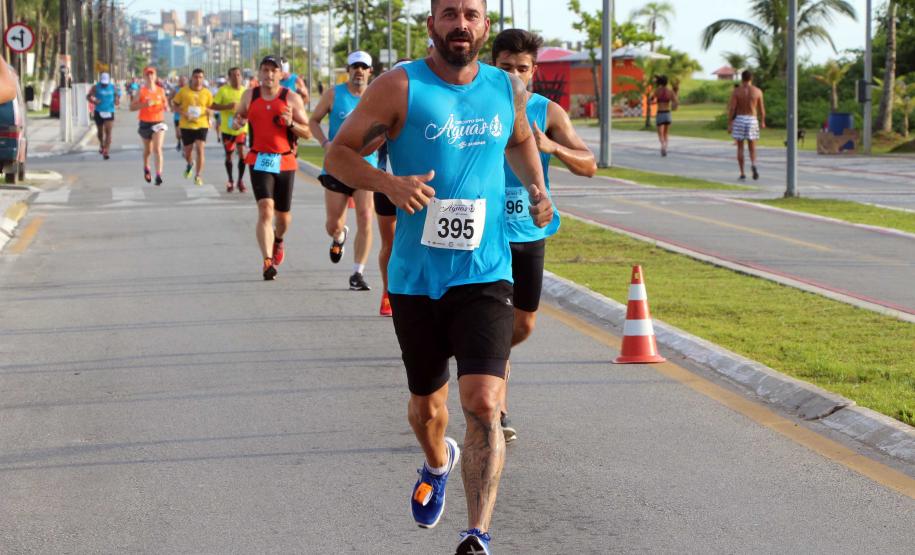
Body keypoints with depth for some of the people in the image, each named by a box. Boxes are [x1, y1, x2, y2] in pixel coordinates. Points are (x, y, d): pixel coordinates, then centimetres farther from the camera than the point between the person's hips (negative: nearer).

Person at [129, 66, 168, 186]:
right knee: (148, 150, 15)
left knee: (158, 149, -15)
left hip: (158, 122, 0)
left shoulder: (161, 91, 3)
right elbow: (132, 107, -8)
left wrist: (166, 106, -8)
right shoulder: (141, 91, -4)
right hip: (145, 123, 0)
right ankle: (146, 169, 44)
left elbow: (165, 105, 16)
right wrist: (145, 104, -22)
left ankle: (159, 175, -20)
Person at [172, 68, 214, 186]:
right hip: (186, 125, 1)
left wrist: (206, 111, -12)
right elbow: (175, 104, 4)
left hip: (202, 125, -1)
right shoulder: (183, 91, -2)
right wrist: (183, 113, -13)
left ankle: (198, 176, -6)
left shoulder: (207, 93, 1)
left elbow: (212, 108, 10)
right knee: (188, 151, 11)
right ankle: (190, 164, 47)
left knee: (200, 149, -13)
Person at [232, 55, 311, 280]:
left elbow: (307, 133, 0)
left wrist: (291, 124, -19)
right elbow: (239, 115, 23)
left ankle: (278, 240, 49)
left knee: (283, 214, 14)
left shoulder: (292, 98, -1)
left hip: (285, 162, 1)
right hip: (259, 161, -1)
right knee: (265, 210, -18)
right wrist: (237, 121, -1)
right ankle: (268, 262, -23)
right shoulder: (250, 95, 5)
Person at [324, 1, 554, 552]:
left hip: (485, 277, 0)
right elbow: (338, 153, -6)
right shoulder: (400, 88, -8)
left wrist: (537, 186, 9)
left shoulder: (509, 89, 4)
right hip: (416, 278, 0)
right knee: (426, 404, 18)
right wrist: (388, 182, -24)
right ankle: (438, 465, 53)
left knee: (483, 403, -17)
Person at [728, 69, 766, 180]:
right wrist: (763, 122, 18)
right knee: (752, 148, 8)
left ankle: (742, 173, 5)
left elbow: (731, 109, -10)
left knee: (740, 148, 8)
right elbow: (762, 109, 3)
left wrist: (729, 124, -6)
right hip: (752, 121, 1)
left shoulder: (736, 91, -6)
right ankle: (753, 165, -22)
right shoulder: (758, 91, -2)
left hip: (739, 120, -1)